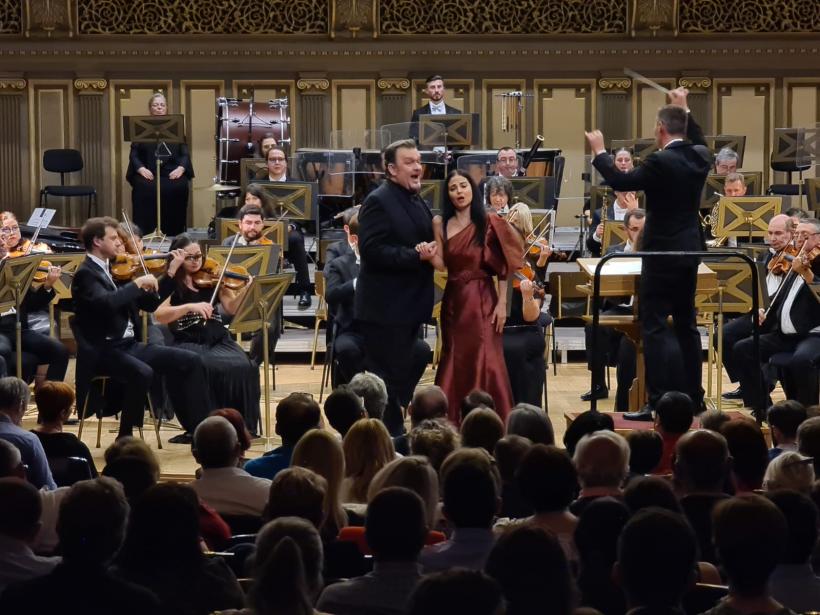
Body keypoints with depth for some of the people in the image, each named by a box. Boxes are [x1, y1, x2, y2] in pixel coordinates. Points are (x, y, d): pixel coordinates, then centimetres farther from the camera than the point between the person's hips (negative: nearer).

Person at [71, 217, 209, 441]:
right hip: (104, 351, -9)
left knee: (190, 360, 0)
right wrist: (138, 283, -23)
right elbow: (107, 302, -31)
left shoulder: (112, 270, 16)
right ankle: (125, 438, -20)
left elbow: (149, 304, 18)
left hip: (130, 345, 9)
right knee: (142, 373, -37)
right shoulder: (85, 274, -10)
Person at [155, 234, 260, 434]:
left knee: (245, 367, -26)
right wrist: (190, 307, -24)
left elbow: (231, 308, 1)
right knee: (210, 369, -35)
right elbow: (159, 315, -13)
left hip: (219, 340, 3)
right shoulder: (169, 284, 2)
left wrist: (246, 289, -16)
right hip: (188, 343, -3)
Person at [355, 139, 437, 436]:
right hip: (385, 309, -9)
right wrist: (416, 255, -28)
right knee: (388, 378, -4)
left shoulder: (419, 202, 14)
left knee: (402, 377, 16)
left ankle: (396, 435, 25)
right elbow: (372, 251, -23)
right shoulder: (378, 201, -14)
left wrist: (433, 252, 4)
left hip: (409, 306, 9)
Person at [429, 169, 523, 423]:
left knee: (484, 362, -7)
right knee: (455, 361, 8)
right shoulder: (441, 224, 4)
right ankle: (455, 421, 17)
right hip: (453, 299, 4)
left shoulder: (489, 223, -4)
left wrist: (502, 303, -8)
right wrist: (430, 255, -20)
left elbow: (503, 266, -4)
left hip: (482, 299, -4)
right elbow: (442, 265, 1)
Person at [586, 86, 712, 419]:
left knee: (654, 326, -6)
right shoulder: (700, 156, 3)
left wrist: (599, 151, -1)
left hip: (663, 252, -8)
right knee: (686, 323, 15)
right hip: (690, 251, 8)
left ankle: (659, 403, -11)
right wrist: (685, 109, 32)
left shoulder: (660, 162, -20)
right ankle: (693, 397, 19)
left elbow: (621, 182, -14)